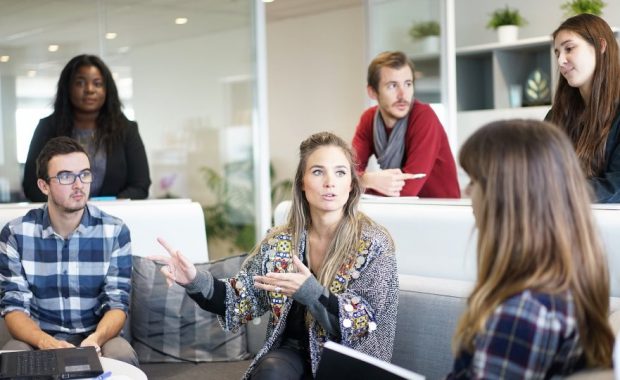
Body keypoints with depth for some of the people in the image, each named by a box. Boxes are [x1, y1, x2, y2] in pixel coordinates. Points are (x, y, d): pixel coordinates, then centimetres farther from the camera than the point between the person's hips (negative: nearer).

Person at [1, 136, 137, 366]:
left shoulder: (115, 231, -3)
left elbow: (117, 303, -6)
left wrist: (96, 338, -30)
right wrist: (46, 342, -29)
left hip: (96, 337, 1)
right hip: (38, 339, 0)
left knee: (122, 357, -32)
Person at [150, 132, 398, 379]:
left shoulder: (373, 244, -8)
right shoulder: (279, 242, 3)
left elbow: (365, 325, -13)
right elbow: (243, 300, 4)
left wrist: (311, 293, -28)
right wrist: (196, 282, -15)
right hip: (292, 353, 3)